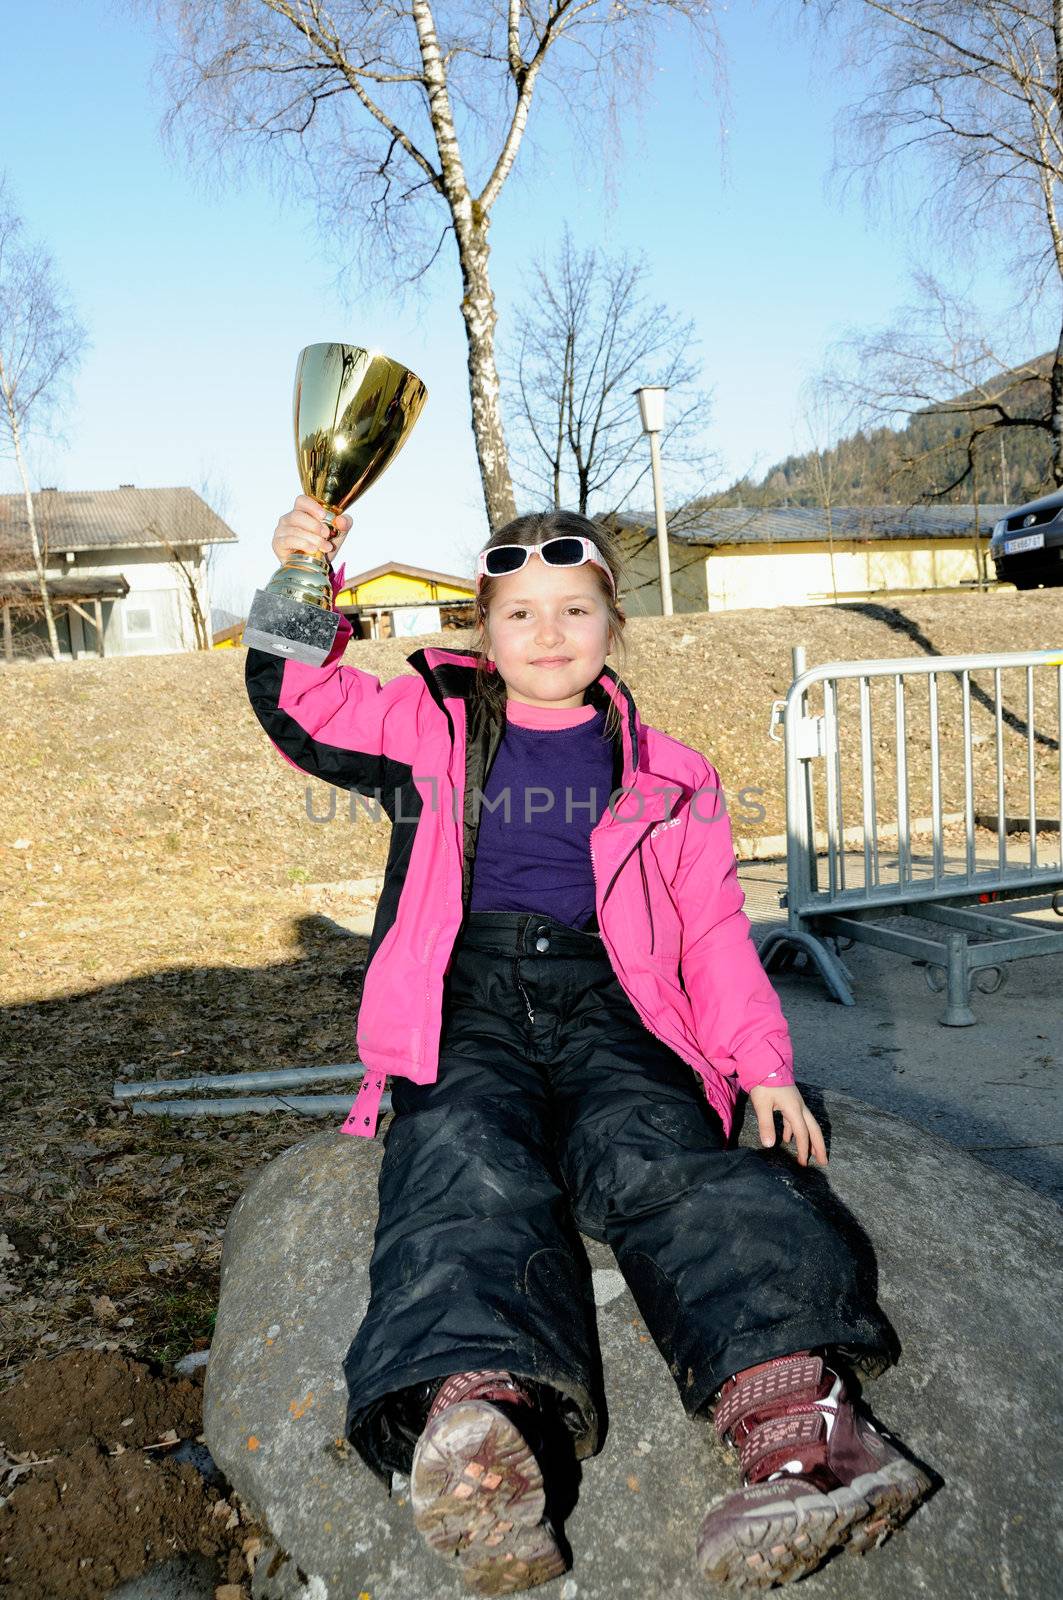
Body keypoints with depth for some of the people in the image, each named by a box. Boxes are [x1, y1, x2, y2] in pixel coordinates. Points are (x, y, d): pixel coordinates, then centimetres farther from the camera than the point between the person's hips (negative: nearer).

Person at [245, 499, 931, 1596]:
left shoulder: (664, 777, 19)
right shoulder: (432, 727, 19)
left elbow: (713, 931, 16)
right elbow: (299, 704, 10)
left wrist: (762, 1062, 2)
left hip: (605, 1001, 1)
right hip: (466, 1001, 0)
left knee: (657, 1152, -30)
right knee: (466, 1159, -32)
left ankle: (796, 1407, -48)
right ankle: (480, 1423, -55)